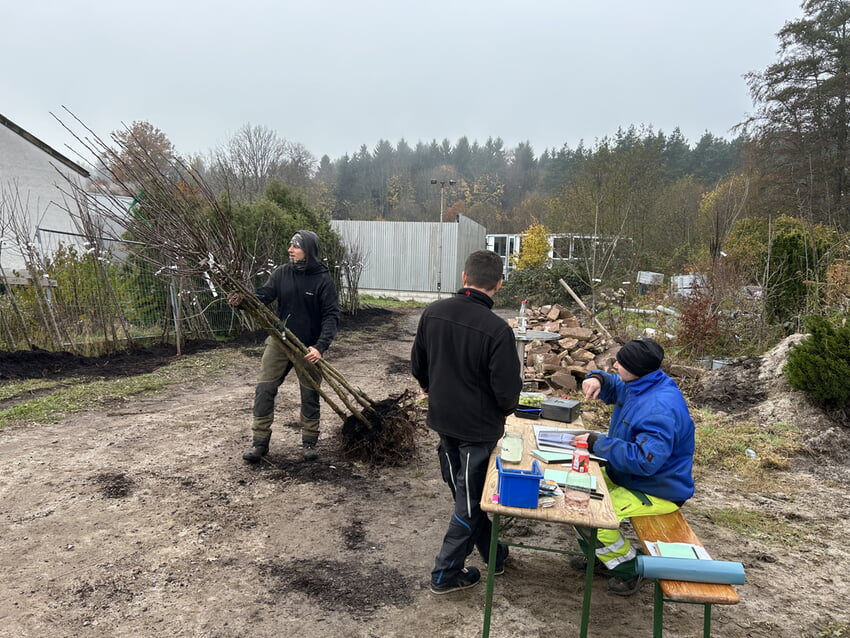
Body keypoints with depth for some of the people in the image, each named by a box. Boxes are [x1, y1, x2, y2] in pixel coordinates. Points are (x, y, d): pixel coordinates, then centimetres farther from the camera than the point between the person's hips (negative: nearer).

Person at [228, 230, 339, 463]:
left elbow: (331, 315, -16)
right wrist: (242, 300, -34)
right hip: (279, 342, 3)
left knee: (310, 395, 9)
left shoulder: (323, 280, -12)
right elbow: (263, 294, -11)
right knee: (264, 390, 0)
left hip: (309, 348, -3)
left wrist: (320, 347, -27)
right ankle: (260, 442, 14)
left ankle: (309, 442, 27)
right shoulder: (282, 273, -2)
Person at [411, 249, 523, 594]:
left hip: (443, 420, 6)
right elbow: (507, 390, -21)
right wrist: (505, 408, 3)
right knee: (470, 499, 11)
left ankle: (491, 553, 42)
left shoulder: (433, 312, -7)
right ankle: (445, 573, 22)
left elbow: (417, 365, 5)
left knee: (465, 494, 23)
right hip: (479, 426, -6)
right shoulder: (497, 329, -25)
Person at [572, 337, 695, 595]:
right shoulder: (637, 385, -3)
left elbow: (645, 461, -37)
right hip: (624, 474, 10)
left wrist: (598, 443, -29)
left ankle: (627, 569, 3)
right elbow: (612, 387, 17)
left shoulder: (661, 409, -33)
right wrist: (597, 378, -9)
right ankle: (598, 556, 21)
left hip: (658, 491, -10)